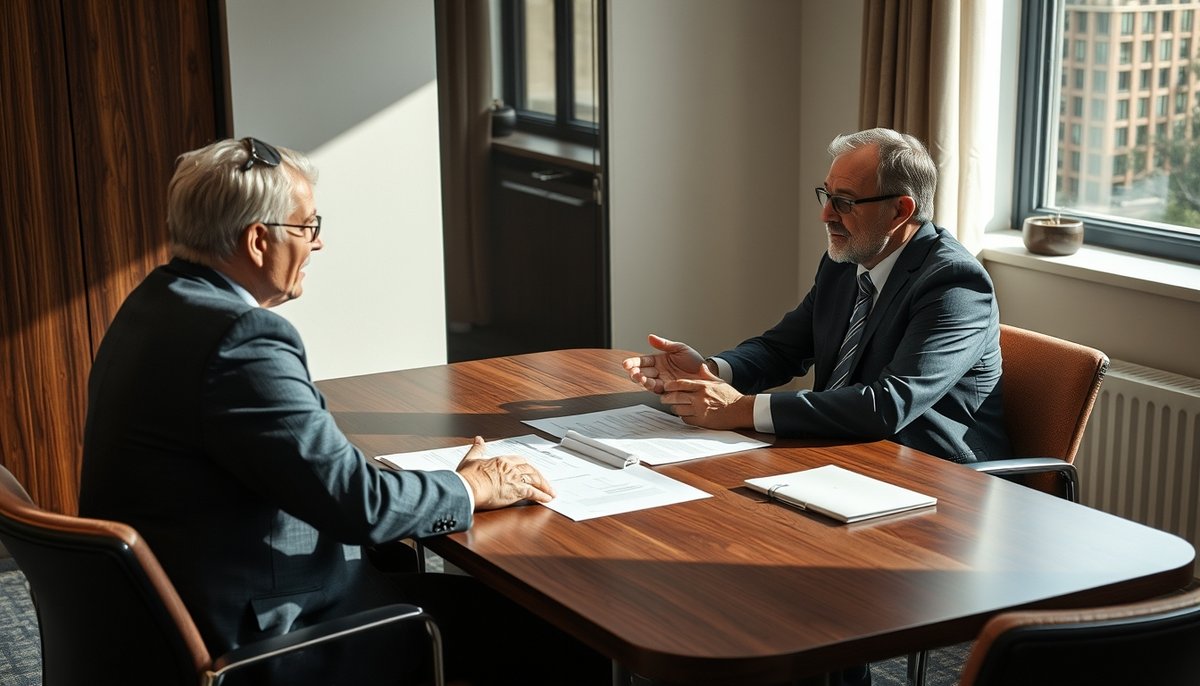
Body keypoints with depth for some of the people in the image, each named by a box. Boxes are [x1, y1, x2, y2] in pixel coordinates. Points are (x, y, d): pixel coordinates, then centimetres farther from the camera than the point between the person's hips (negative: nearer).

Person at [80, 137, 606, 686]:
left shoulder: (159, 303, 5)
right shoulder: (240, 338, -26)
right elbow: (357, 503, -24)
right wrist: (475, 487, -8)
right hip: (257, 639, -10)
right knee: (525, 618, -2)